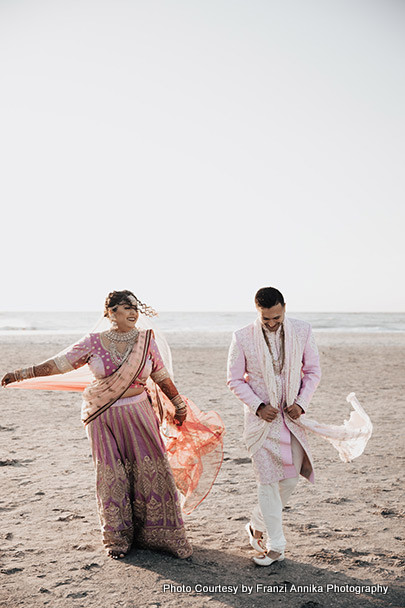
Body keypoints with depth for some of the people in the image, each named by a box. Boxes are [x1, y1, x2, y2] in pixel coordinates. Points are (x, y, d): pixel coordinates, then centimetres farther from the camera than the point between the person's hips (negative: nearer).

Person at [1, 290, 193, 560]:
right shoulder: (94, 343, -4)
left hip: (137, 414, 1)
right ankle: (118, 538, 17)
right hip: (104, 418, -1)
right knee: (112, 474, 2)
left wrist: (179, 404, 12)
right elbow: (59, 364, -1)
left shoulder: (146, 340, 0)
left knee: (151, 469, -2)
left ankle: (159, 533, 12)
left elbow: (161, 376, 9)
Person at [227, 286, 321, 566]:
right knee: (268, 480, -3)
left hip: (292, 415, 3)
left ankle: (257, 524, 30)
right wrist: (258, 406, -14)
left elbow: (313, 371, 4)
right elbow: (235, 380, -2)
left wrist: (301, 403, -9)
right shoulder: (242, 338, -10)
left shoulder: (302, 331, -4)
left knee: (291, 477, 7)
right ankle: (276, 545, 9)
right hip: (260, 416, -3)